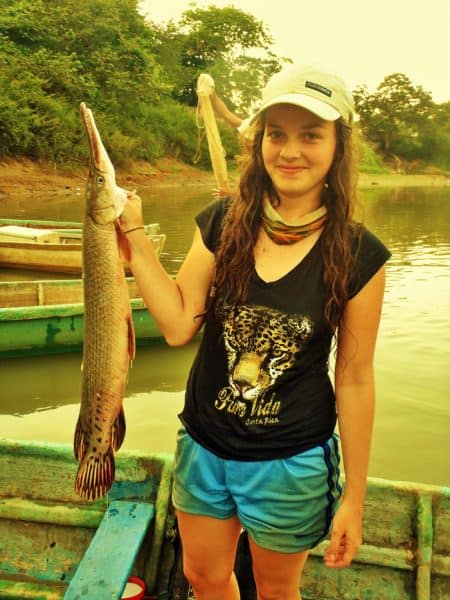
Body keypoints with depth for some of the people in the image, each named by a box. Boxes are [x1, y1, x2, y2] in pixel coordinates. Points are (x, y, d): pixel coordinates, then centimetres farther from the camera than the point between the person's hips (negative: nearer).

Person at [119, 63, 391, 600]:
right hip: (204, 448, 3)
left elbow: (354, 379, -9)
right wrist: (133, 235, -16)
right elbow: (179, 326, -10)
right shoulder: (222, 224, -8)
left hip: (292, 464, -2)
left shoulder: (357, 256, -15)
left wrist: (354, 496, -4)